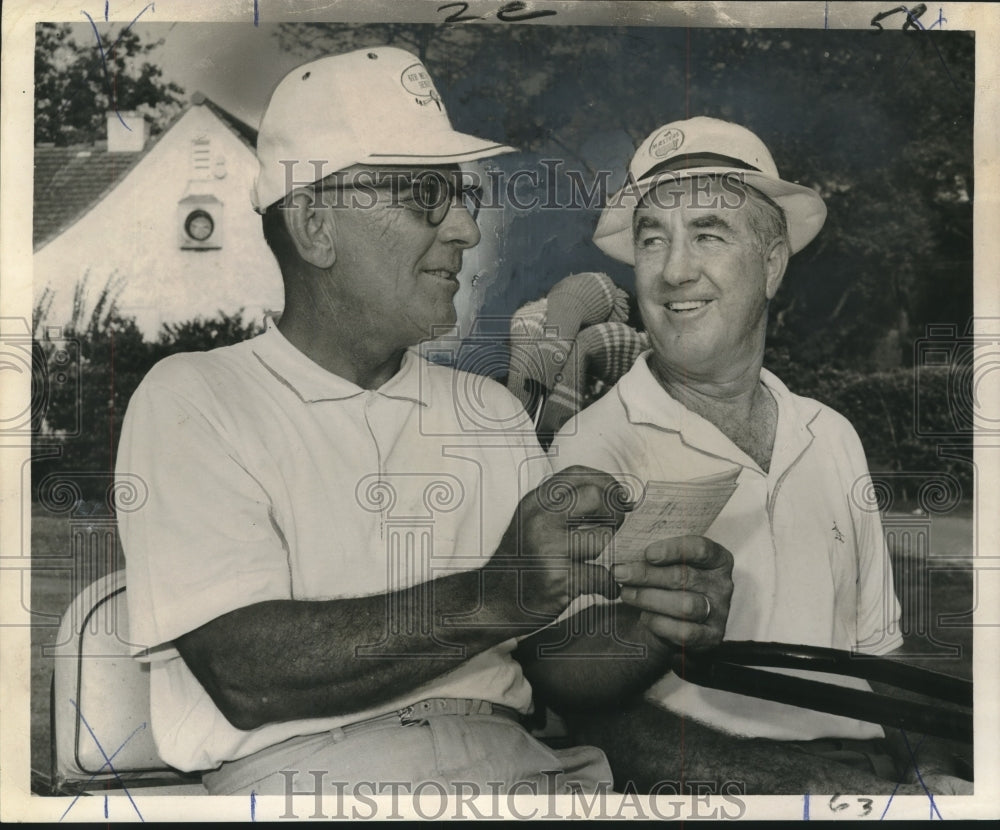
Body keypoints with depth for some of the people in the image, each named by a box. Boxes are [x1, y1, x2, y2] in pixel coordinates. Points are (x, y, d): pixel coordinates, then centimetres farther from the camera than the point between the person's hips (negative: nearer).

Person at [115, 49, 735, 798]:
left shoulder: (488, 411, 15)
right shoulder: (195, 398, -1)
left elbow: (558, 657, 10)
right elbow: (245, 677, -14)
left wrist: (658, 624, -11)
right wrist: (488, 599, -23)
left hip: (510, 761, 3)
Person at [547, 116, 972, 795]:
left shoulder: (833, 436, 10)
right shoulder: (596, 455, -9)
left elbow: (877, 648, 15)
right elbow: (593, 713, -13)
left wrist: (934, 772, -3)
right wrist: (801, 785, -22)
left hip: (871, 766, 6)